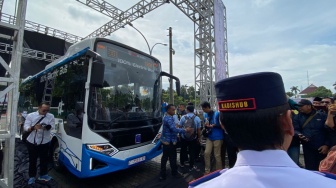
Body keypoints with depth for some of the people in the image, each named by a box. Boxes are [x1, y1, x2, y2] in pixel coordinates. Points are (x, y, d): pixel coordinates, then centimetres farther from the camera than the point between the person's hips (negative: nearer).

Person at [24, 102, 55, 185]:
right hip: (32, 142, 0)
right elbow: (26, 127, -8)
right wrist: (33, 127, -29)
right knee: (32, 160, 12)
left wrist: (47, 127, -36)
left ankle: (43, 174, 29)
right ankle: (32, 176, 28)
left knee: (44, 159, 11)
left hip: (44, 142, 1)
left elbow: (52, 126, -13)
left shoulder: (51, 116, -3)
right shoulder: (31, 115, -4)